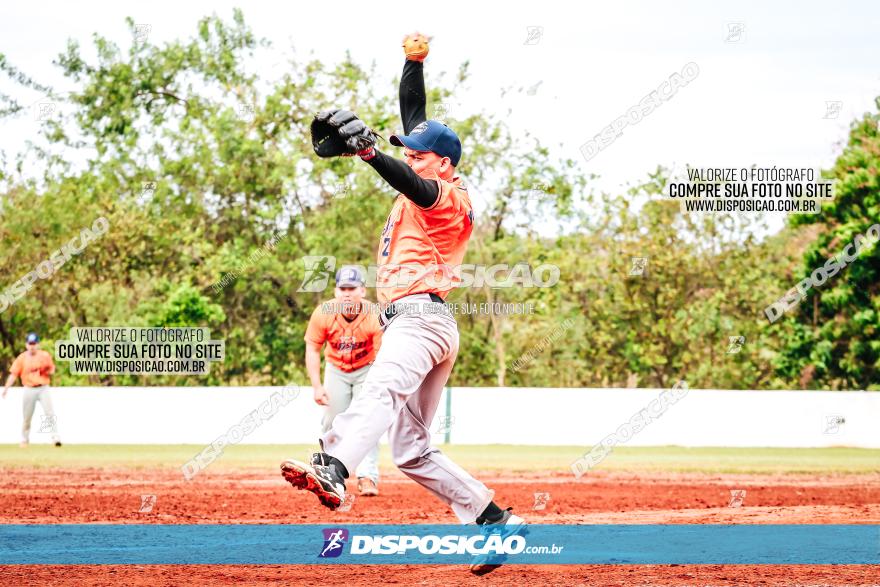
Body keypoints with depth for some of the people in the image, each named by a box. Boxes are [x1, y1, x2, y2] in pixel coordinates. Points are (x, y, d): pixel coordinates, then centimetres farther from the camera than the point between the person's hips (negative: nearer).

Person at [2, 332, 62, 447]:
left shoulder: (45, 356, 4)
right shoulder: (21, 358, 3)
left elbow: (52, 370, 11)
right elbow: (14, 374, -2)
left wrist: (46, 370, -13)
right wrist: (6, 388, -12)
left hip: (43, 389, -1)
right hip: (29, 390, 1)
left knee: (50, 414, -13)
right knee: (27, 416, 6)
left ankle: (56, 438, -16)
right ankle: (25, 440, 21)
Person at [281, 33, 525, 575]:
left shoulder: (449, 195, -3)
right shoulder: (429, 186, 24)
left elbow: (413, 184, -26)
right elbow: (414, 115, 30)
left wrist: (369, 153, -43)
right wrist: (415, 62, 20)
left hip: (421, 316, -11)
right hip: (412, 324, 11)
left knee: (384, 388, -37)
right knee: (413, 452, 8)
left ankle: (332, 471, -65)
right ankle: (498, 523, 7)